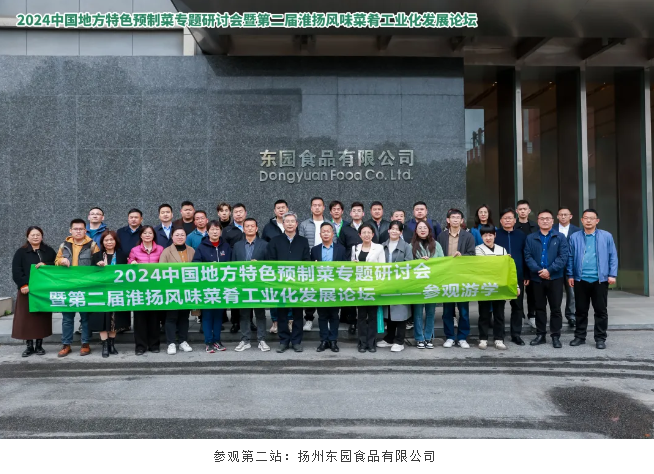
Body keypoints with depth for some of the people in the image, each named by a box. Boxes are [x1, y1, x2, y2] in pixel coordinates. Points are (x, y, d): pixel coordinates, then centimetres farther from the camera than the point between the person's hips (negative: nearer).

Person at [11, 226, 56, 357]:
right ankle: (29, 346, 8)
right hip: (27, 290, -1)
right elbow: (16, 271, -4)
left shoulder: (49, 251, 10)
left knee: (42, 318, 4)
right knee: (26, 318, -1)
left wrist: (46, 265, -14)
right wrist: (23, 285, -16)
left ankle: (39, 345, 13)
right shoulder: (21, 252, 4)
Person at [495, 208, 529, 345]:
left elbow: (525, 256, 7)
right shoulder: (495, 234, 1)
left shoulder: (521, 235, 7)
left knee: (518, 305, 7)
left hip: (518, 276, 2)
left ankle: (516, 334, 17)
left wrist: (527, 275, 3)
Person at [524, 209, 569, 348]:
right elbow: (528, 257, -1)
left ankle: (556, 336, 12)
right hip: (537, 278, 2)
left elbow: (563, 257, -7)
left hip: (555, 278, -2)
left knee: (555, 308, 3)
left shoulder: (560, 237, 2)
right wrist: (538, 270, -15)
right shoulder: (530, 238, 7)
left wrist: (549, 270, -16)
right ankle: (541, 335, 19)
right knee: (540, 308, 10)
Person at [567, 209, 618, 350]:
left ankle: (600, 338, 16)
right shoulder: (574, 237, 4)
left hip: (600, 280, -1)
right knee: (581, 310, 10)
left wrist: (612, 274, -5)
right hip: (580, 280, 1)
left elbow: (613, 256, 1)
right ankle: (580, 336, 21)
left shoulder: (606, 236, 2)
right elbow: (570, 257, 5)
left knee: (601, 311, 6)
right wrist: (570, 275, 1)